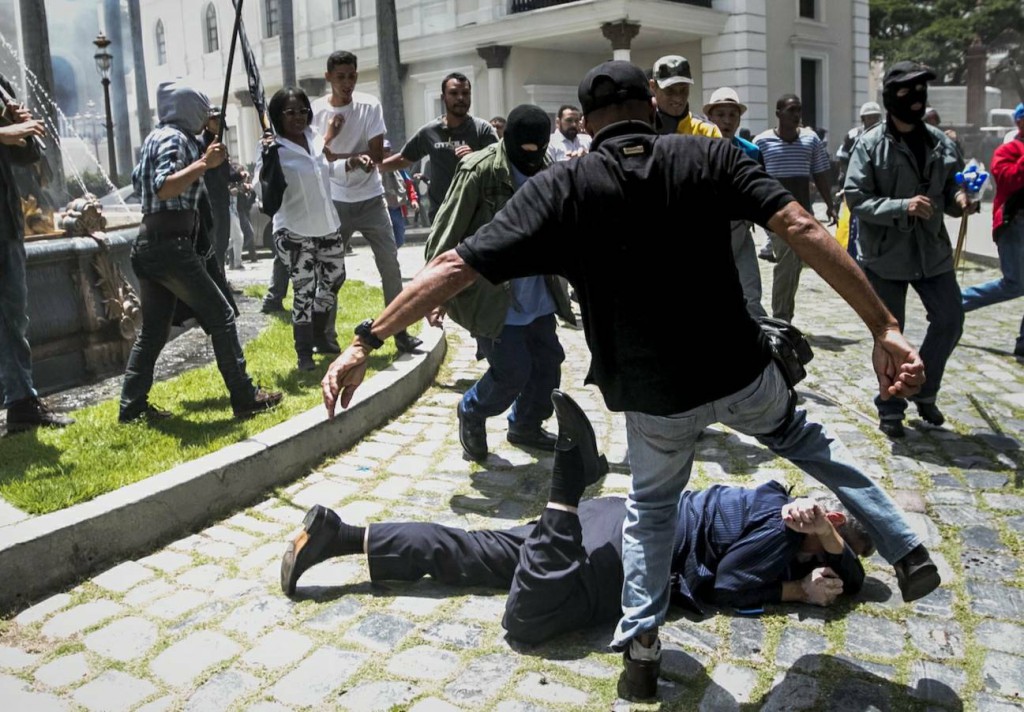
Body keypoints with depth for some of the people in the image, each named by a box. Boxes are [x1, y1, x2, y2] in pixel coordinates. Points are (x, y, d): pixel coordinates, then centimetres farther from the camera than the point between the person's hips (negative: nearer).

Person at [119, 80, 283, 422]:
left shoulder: (156, 136, 19)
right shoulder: (175, 138, -9)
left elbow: (138, 182, 29)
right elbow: (164, 188, -23)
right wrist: (203, 163, -24)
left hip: (147, 244, 10)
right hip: (171, 244, -10)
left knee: (153, 328, 12)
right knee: (220, 316, -4)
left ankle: (132, 404, 13)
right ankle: (245, 397, -2)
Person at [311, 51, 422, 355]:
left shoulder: (370, 106, -5)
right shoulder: (316, 111, -5)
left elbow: (377, 155, -9)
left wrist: (334, 156, -16)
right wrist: (355, 158, -23)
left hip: (371, 199, 0)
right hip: (335, 202, 0)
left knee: (391, 265, -1)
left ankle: (401, 332, 7)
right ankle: (325, 336, 16)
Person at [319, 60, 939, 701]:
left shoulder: (561, 188, -9)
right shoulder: (710, 157, -6)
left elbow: (456, 267, -14)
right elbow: (802, 229, -17)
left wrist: (365, 342, -11)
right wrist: (885, 327, -17)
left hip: (655, 394, -1)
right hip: (740, 372, 1)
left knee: (653, 506, 27)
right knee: (803, 439, 32)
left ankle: (641, 640, 26)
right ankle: (906, 552, 34)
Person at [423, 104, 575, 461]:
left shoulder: (544, 167, 4)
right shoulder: (480, 170, -17)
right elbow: (447, 233, -14)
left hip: (537, 294, 7)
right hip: (492, 295, -7)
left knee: (548, 363, 11)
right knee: (513, 371, -6)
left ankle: (526, 426, 35)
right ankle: (472, 413, 24)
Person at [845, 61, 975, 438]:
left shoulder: (940, 142, 4)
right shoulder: (870, 145, -10)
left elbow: (951, 188, 11)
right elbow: (856, 198, -15)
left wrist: (961, 199, -12)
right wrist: (903, 206, -26)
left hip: (931, 250, 4)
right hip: (885, 254, -4)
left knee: (950, 321, 7)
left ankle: (924, 391, 30)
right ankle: (890, 409, 22)